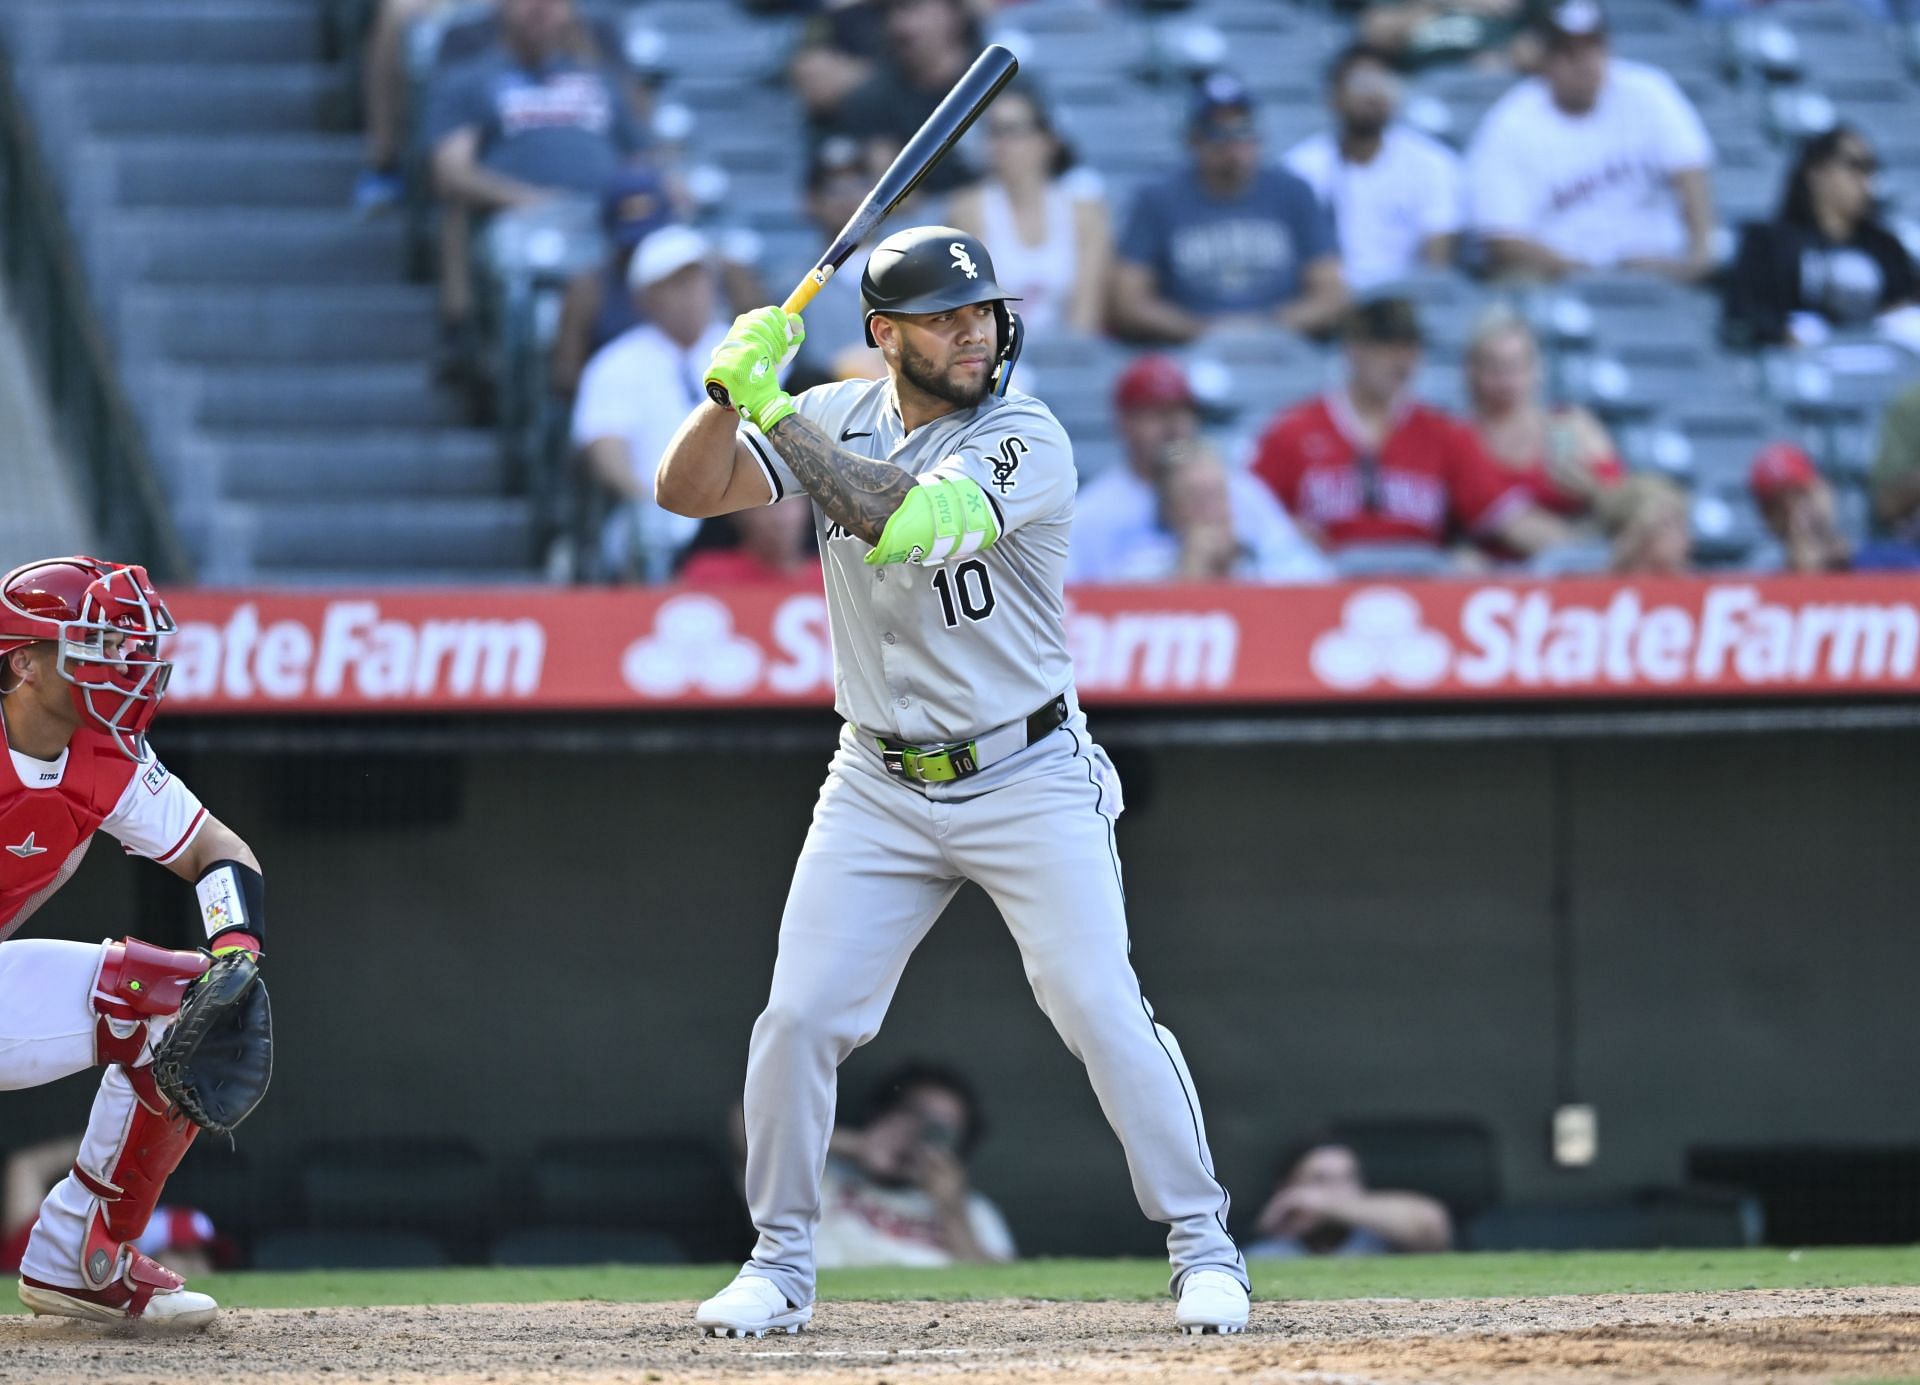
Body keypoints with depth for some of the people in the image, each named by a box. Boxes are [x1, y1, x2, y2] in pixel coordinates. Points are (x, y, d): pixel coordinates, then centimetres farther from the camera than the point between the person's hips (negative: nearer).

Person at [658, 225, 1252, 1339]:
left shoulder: (1026, 440, -16)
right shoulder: (835, 419, 2)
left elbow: (909, 519, -32)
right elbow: (688, 491, -4)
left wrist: (777, 412, -29)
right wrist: (730, 390, -22)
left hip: (1028, 778, -4)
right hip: (880, 788, 4)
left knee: (1103, 1009, -10)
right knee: (799, 1017, -1)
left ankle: (1204, 1246, 2)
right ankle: (781, 1267, 13)